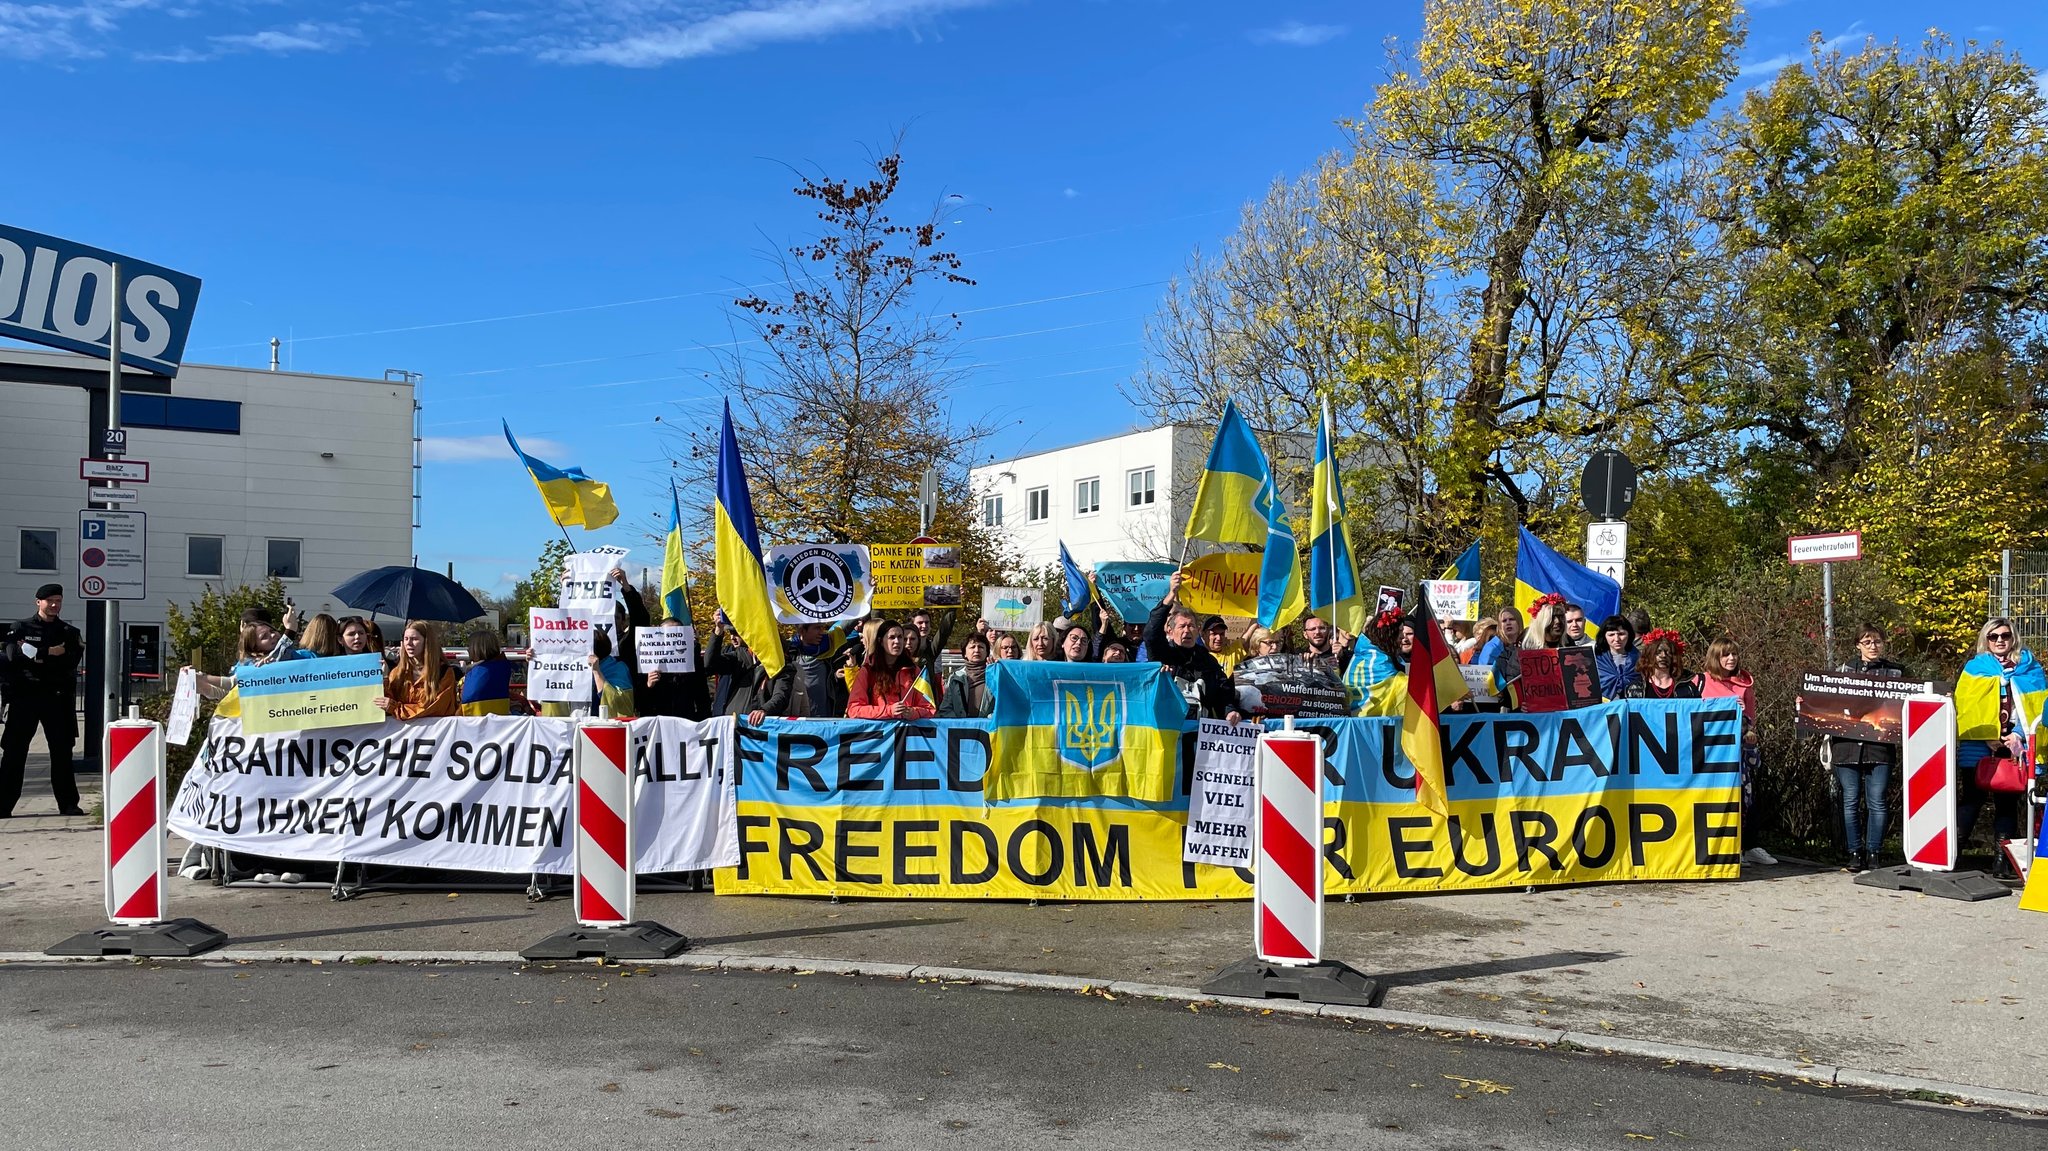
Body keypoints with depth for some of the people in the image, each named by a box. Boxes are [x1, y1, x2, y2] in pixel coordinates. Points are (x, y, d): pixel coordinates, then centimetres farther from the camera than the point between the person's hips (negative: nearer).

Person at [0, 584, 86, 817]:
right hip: (25, 696, -1)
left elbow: (70, 661, -7)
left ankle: (68, 804, 8)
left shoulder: (69, 633, 10)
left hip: (58, 698, 1)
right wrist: (49, 653, -14)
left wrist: (35, 655, -11)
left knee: (62, 752, 3)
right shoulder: (20, 628, 7)